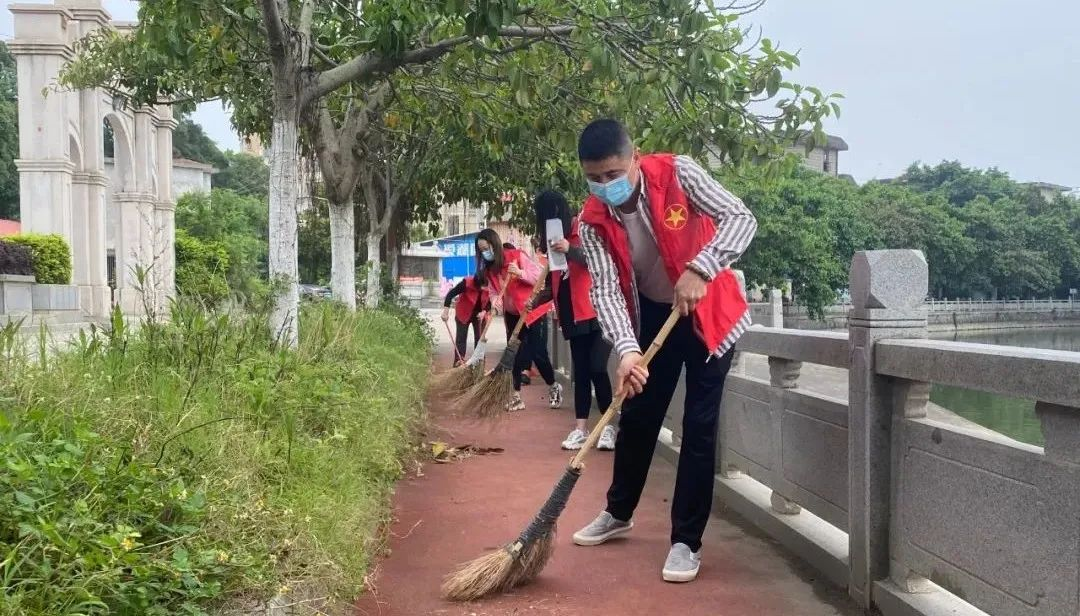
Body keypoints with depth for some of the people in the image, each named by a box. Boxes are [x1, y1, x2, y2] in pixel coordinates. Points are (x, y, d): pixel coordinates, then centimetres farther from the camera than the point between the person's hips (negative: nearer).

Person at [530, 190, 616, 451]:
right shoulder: (556, 239, 14)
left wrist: (571, 250, -40)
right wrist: (538, 298, 4)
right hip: (574, 314, 7)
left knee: (597, 367, -13)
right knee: (580, 371, 7)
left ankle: (609, 426, -1)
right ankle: (581, 427, 10)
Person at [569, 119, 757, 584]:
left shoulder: (678, 173, -21)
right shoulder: (592, 221, -13)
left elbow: (741, 218, -26)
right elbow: (606, 290, -21)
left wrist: (699, 269, -41)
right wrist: (626, 350, -37)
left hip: (708, 312, -3)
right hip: (652, 317, 4)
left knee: (698, 427, -5)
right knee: (636, 418, 13)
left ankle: (687, 541, 6)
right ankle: (618, 513, 35)